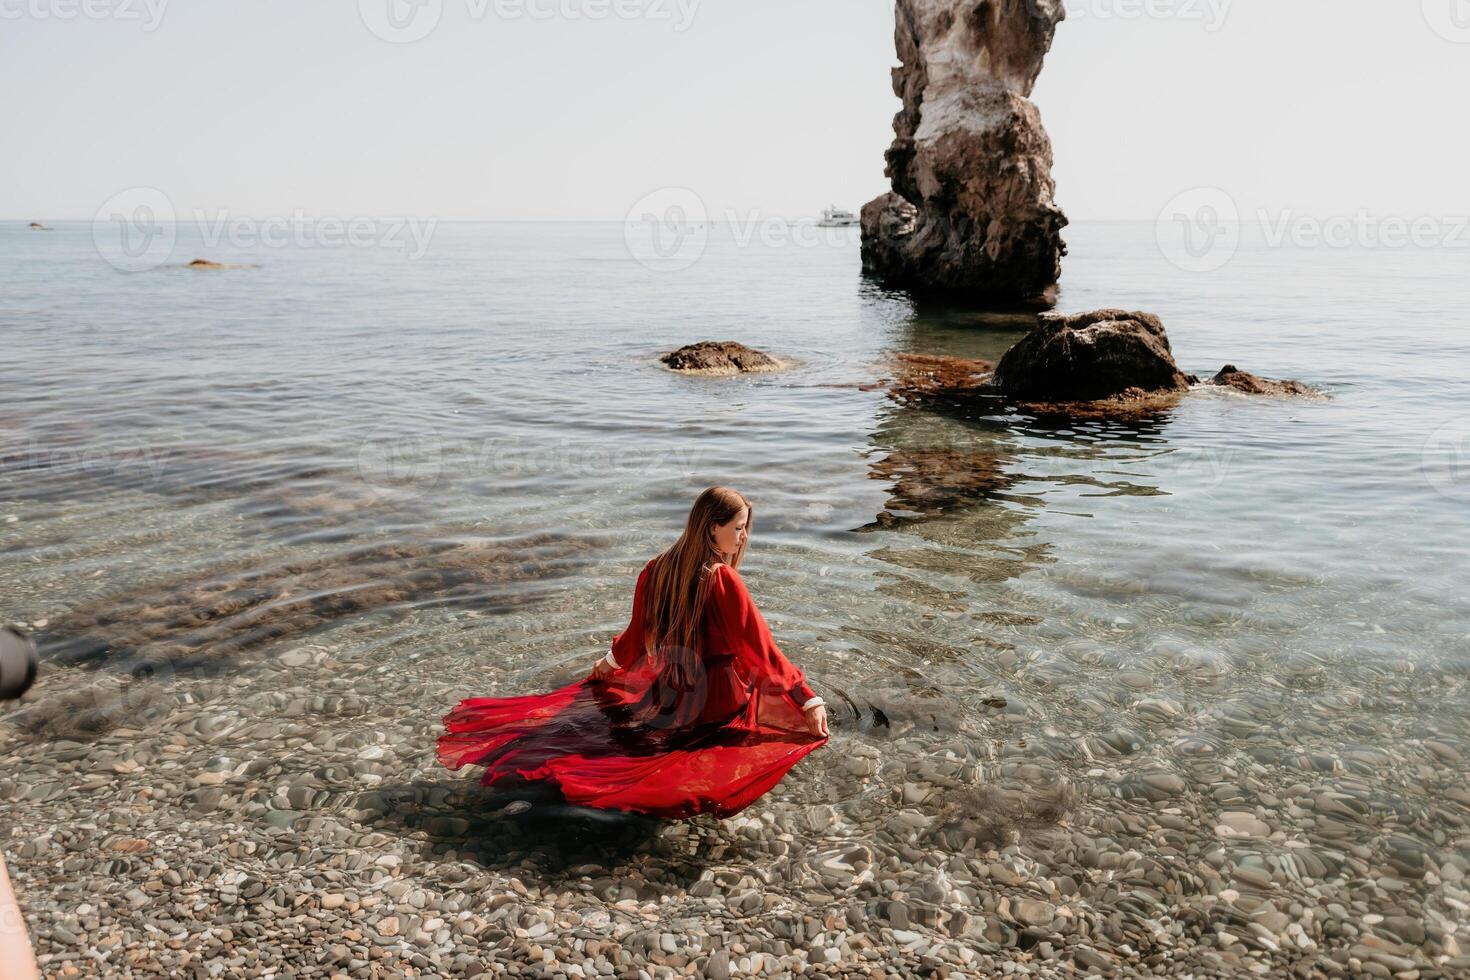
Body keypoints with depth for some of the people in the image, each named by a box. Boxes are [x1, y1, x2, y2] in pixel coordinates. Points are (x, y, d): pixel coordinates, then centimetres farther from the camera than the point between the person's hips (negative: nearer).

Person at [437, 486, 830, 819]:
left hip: (665, 694, 7)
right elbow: (761, 647, -20)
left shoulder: (656, 570, -2)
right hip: (715, 704, -7)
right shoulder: (722, 579, -19)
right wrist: (809, 699, -18)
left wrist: (609, 663, 31)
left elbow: (636, 638, 10)